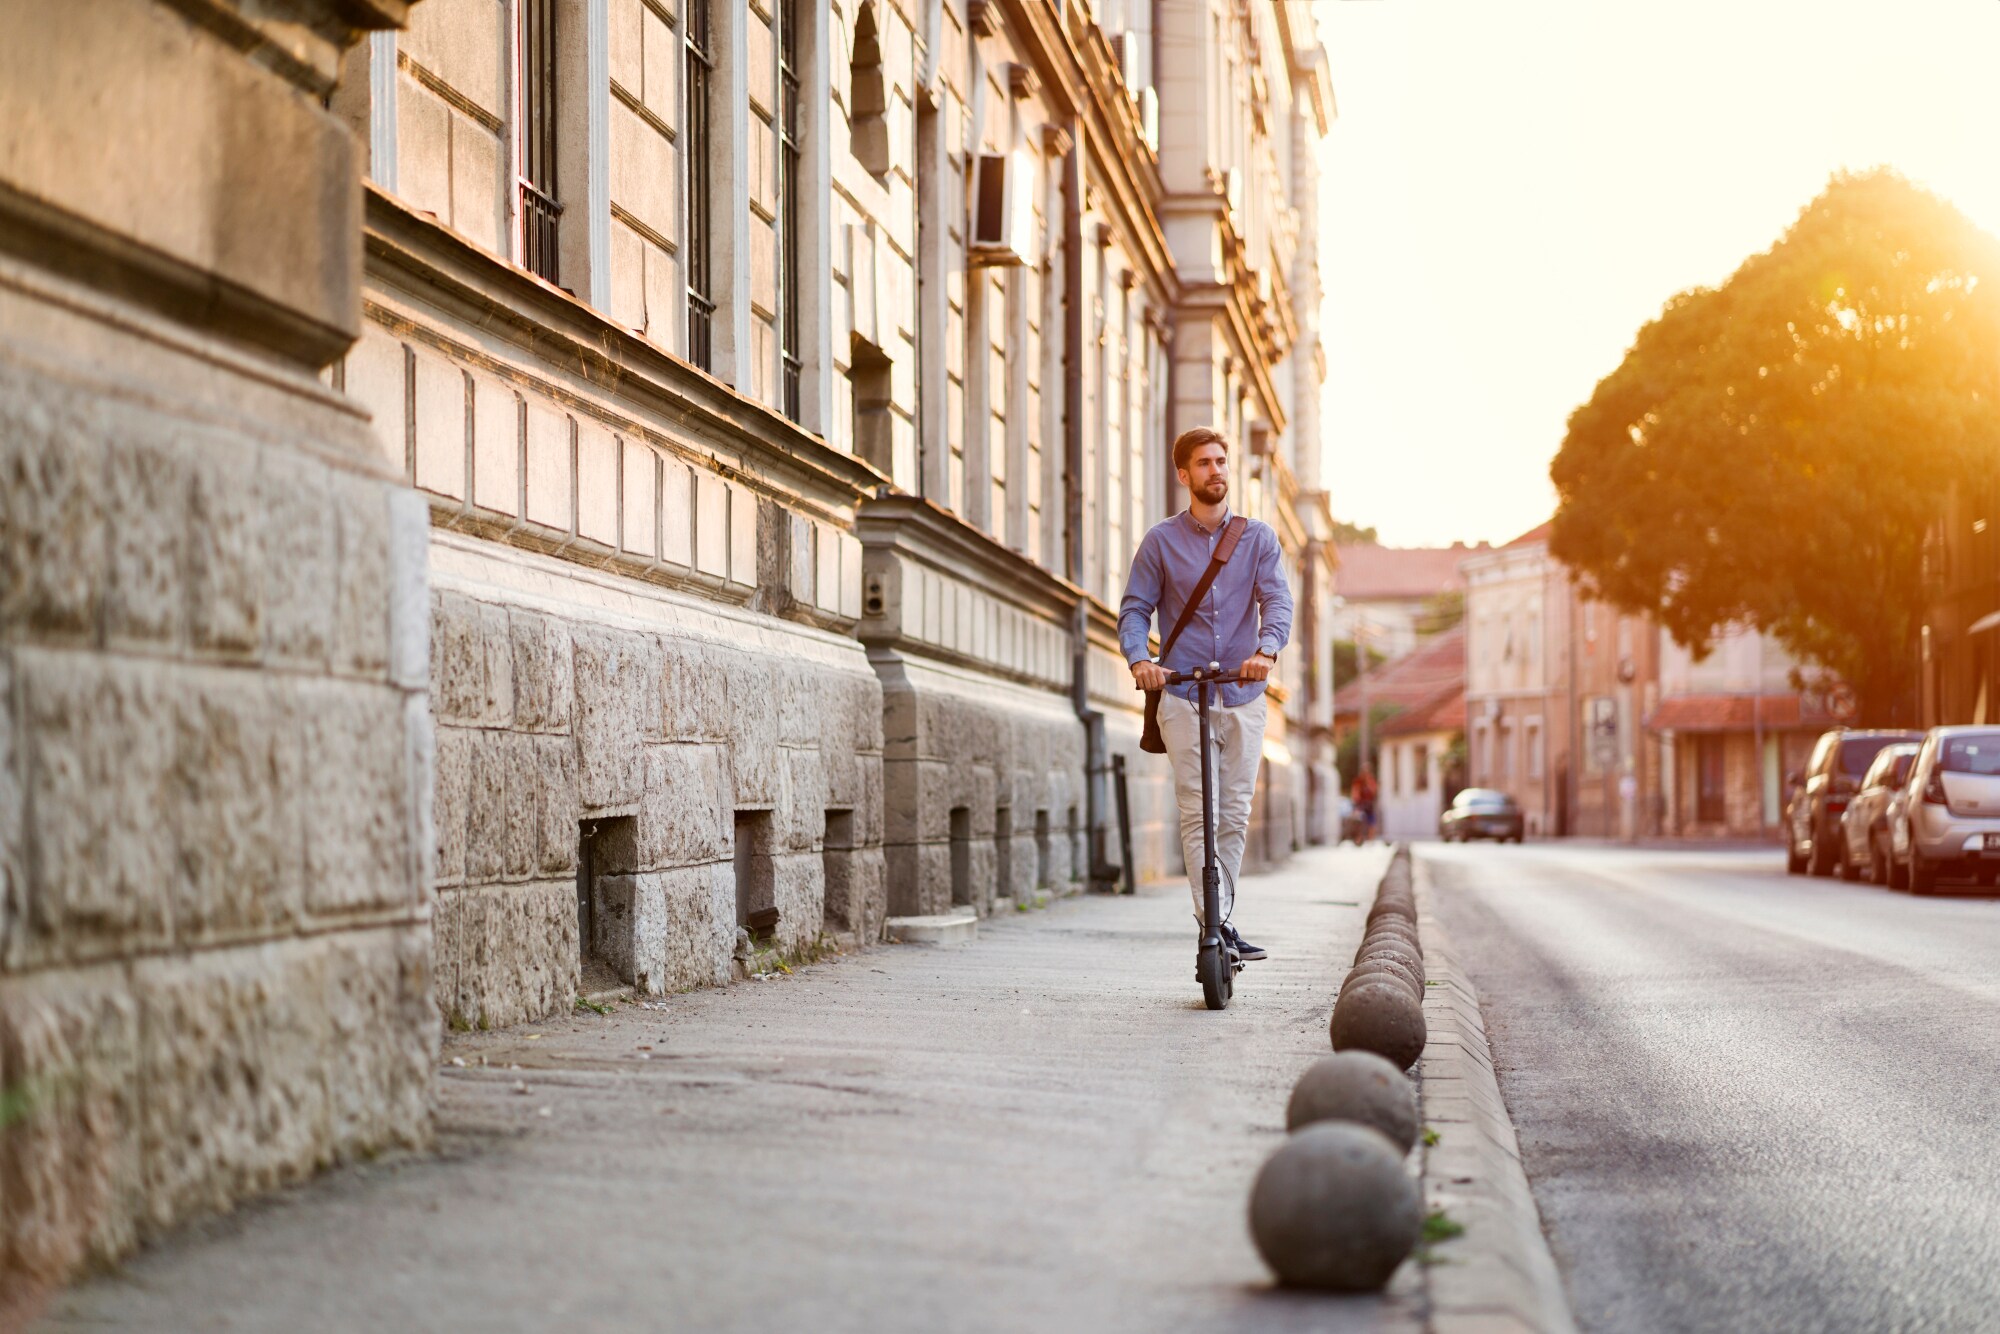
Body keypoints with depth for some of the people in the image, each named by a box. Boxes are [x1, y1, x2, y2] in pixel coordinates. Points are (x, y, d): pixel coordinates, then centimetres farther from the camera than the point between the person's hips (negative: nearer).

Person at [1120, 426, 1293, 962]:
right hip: (1182, 696, -2)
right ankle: (1217, 927, -13)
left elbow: (1277, 600, -3)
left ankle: (1221, 921, 16)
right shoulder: (1160, 541, 6)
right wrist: (1139, 658, -18)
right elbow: (1135, 608, 3)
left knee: (1235, 816, 5)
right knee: (1198, 814, -10)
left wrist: (1267, 650, -24)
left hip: (1243, 695, 2)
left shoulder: (1258, 537, 9)